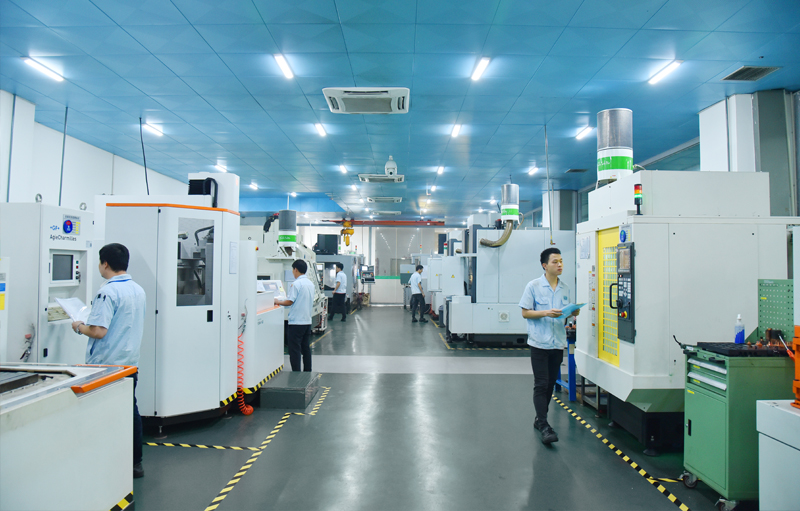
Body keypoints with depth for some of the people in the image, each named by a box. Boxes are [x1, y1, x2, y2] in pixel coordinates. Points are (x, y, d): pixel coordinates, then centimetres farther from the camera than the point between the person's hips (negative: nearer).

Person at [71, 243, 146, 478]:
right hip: (131, 362, 8)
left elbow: (98, 331, -24)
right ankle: (135, 463, 22)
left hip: (106, 365, -8)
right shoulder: (138, 290, 8)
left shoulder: (107, 292, -18)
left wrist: (79, 327, -3)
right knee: (130, 410, 14)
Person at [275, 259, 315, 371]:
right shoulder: (310, 283, 9)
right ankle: (307, 371, 22)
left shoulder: (296, 284, -15)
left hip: (296, 321, -8)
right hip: (307, 321, 8)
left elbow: (289, 302, -16)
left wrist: (278, 302, 2)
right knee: (305, 347, 16)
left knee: (295, 349, -1)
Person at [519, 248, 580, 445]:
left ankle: (540, 419, 26)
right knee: (541, 384, -6)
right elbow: (525, 312, -6)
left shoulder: (565, 288, 10)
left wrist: (573, 312, -4)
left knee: (550, 384, 12)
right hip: (539, 342, -5)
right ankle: (544, 425, -5)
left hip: (558, 343, 5)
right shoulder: (534, 286, -5)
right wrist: (546, 313, -19)